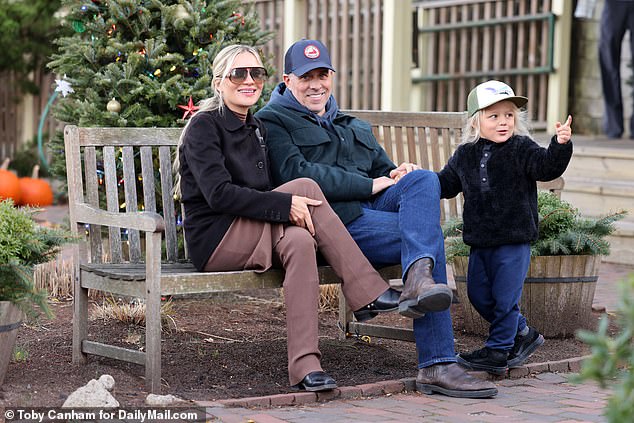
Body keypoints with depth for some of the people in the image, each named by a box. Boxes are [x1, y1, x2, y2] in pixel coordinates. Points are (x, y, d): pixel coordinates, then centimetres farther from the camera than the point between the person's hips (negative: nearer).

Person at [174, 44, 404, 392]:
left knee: (298, 241, -28)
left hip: (253, 239, 7)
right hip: (215, 242, -7)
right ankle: (369, 293, -22)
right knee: (306, 186, -22)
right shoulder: (203, 127, -6)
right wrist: (285, 204, -26)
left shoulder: (256, 129, 19)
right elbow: (219, 194, -19)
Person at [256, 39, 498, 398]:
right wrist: (370, 185, -13)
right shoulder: (273, 122, 6)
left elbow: (384, 171, 28)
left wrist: (400, 174, 0)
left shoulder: (355, 127, 31)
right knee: (430, 235, -23)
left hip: (369, 207, 7)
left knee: (424, 179, -23)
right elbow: (298, 174, -11)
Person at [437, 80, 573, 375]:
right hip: (479, 240, 6)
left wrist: (561, 145, -36)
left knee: (505, 295, -4)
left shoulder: (522, 149, -6)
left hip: (514, 239, -6)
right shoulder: (465, 155, 8)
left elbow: (547, 166, -19)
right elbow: (446, 183, 18)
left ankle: (498, 350, 11)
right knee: (479, 293, 13)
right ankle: (523, 333, 30)